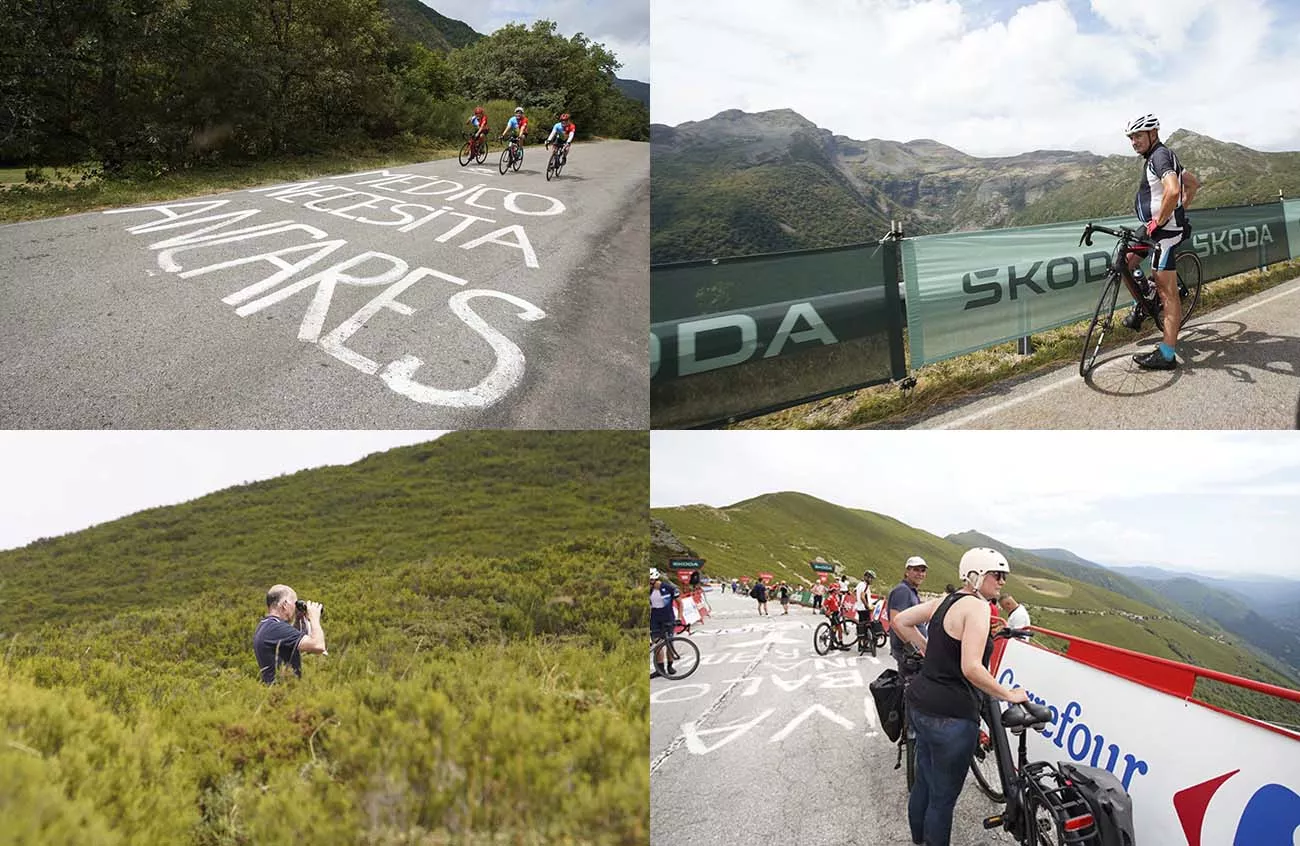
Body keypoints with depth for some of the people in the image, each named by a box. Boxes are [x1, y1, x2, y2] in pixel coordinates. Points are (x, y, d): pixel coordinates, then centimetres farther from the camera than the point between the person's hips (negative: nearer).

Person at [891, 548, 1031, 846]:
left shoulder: (945, 601, 7)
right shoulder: (977, 607, -18)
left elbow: (900, 622, 15)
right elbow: (971, 668, -27)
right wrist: (1008, 695, -15)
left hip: (920, 704, 9)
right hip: (950, 717, -9)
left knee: (924, 782, 25)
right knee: (943, 798, 7)